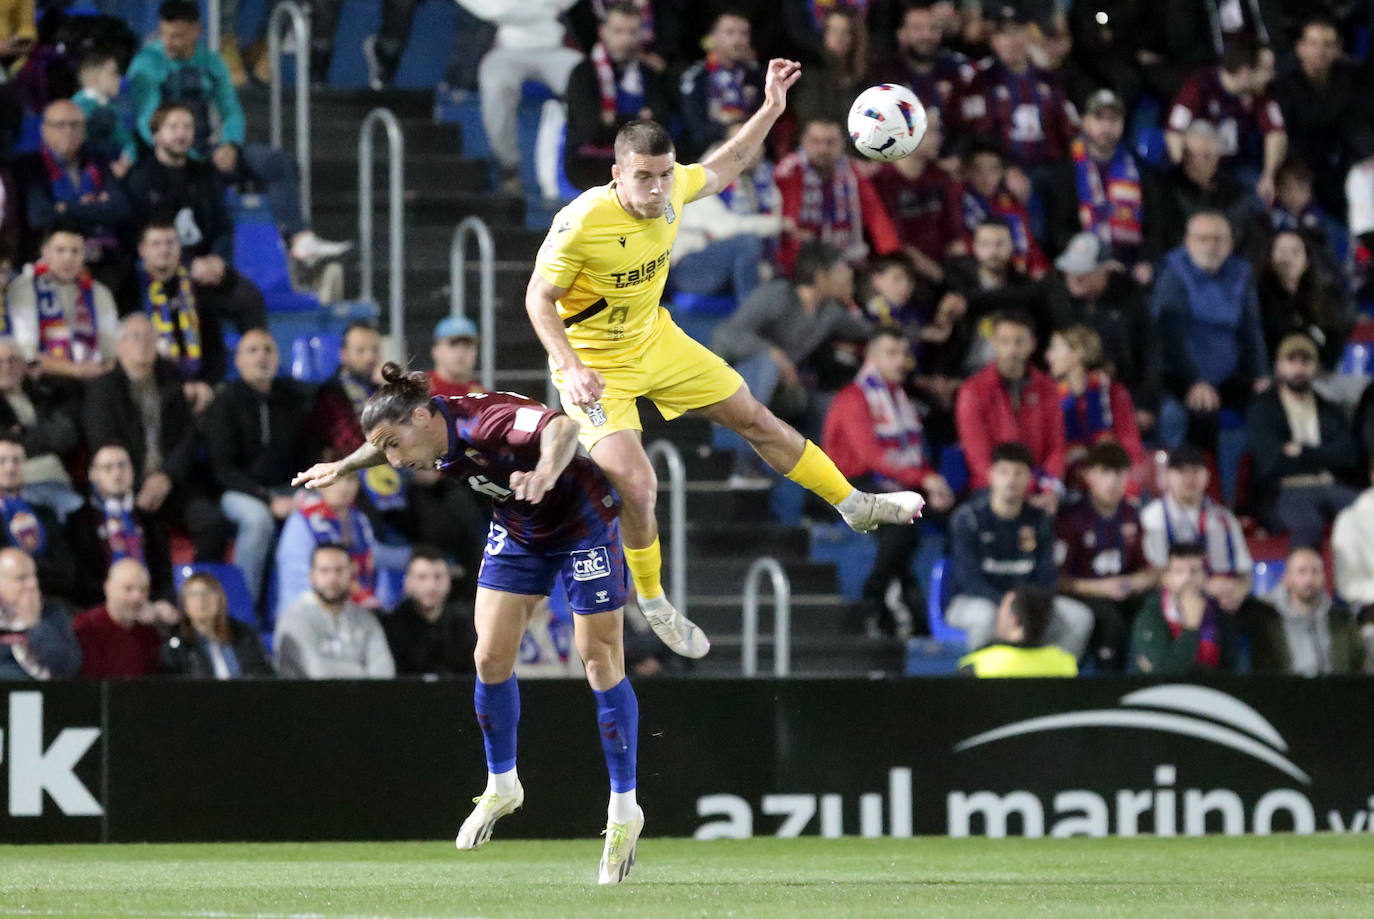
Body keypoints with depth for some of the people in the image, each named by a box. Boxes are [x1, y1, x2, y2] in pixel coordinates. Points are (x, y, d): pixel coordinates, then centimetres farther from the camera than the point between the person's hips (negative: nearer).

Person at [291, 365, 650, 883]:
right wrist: (342, 468, 25)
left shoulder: (487, 422, -37)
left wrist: (546, 473, -75)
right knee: (491, 657, -1)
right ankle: (502, 787, 21)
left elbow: (561, 427, -57)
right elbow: (382, 445, 15)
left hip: (584, 524, -7)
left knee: (600, 661, -7)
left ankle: (624, 811, 4)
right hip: (517, 534, 7)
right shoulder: (438, 443, -13)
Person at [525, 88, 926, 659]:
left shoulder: (672, 189, -14)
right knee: (635, 485, -19)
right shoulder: (580, 225, -31)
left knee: (754, 419, 15)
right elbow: (539, 298, -20)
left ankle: (856, 506, 34)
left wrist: (771, 109, 5)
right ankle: (652, 605, 7)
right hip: (596, 365, -6)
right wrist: (571, 369, -32)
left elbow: (722, 168, 11)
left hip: (656, 339, 6)